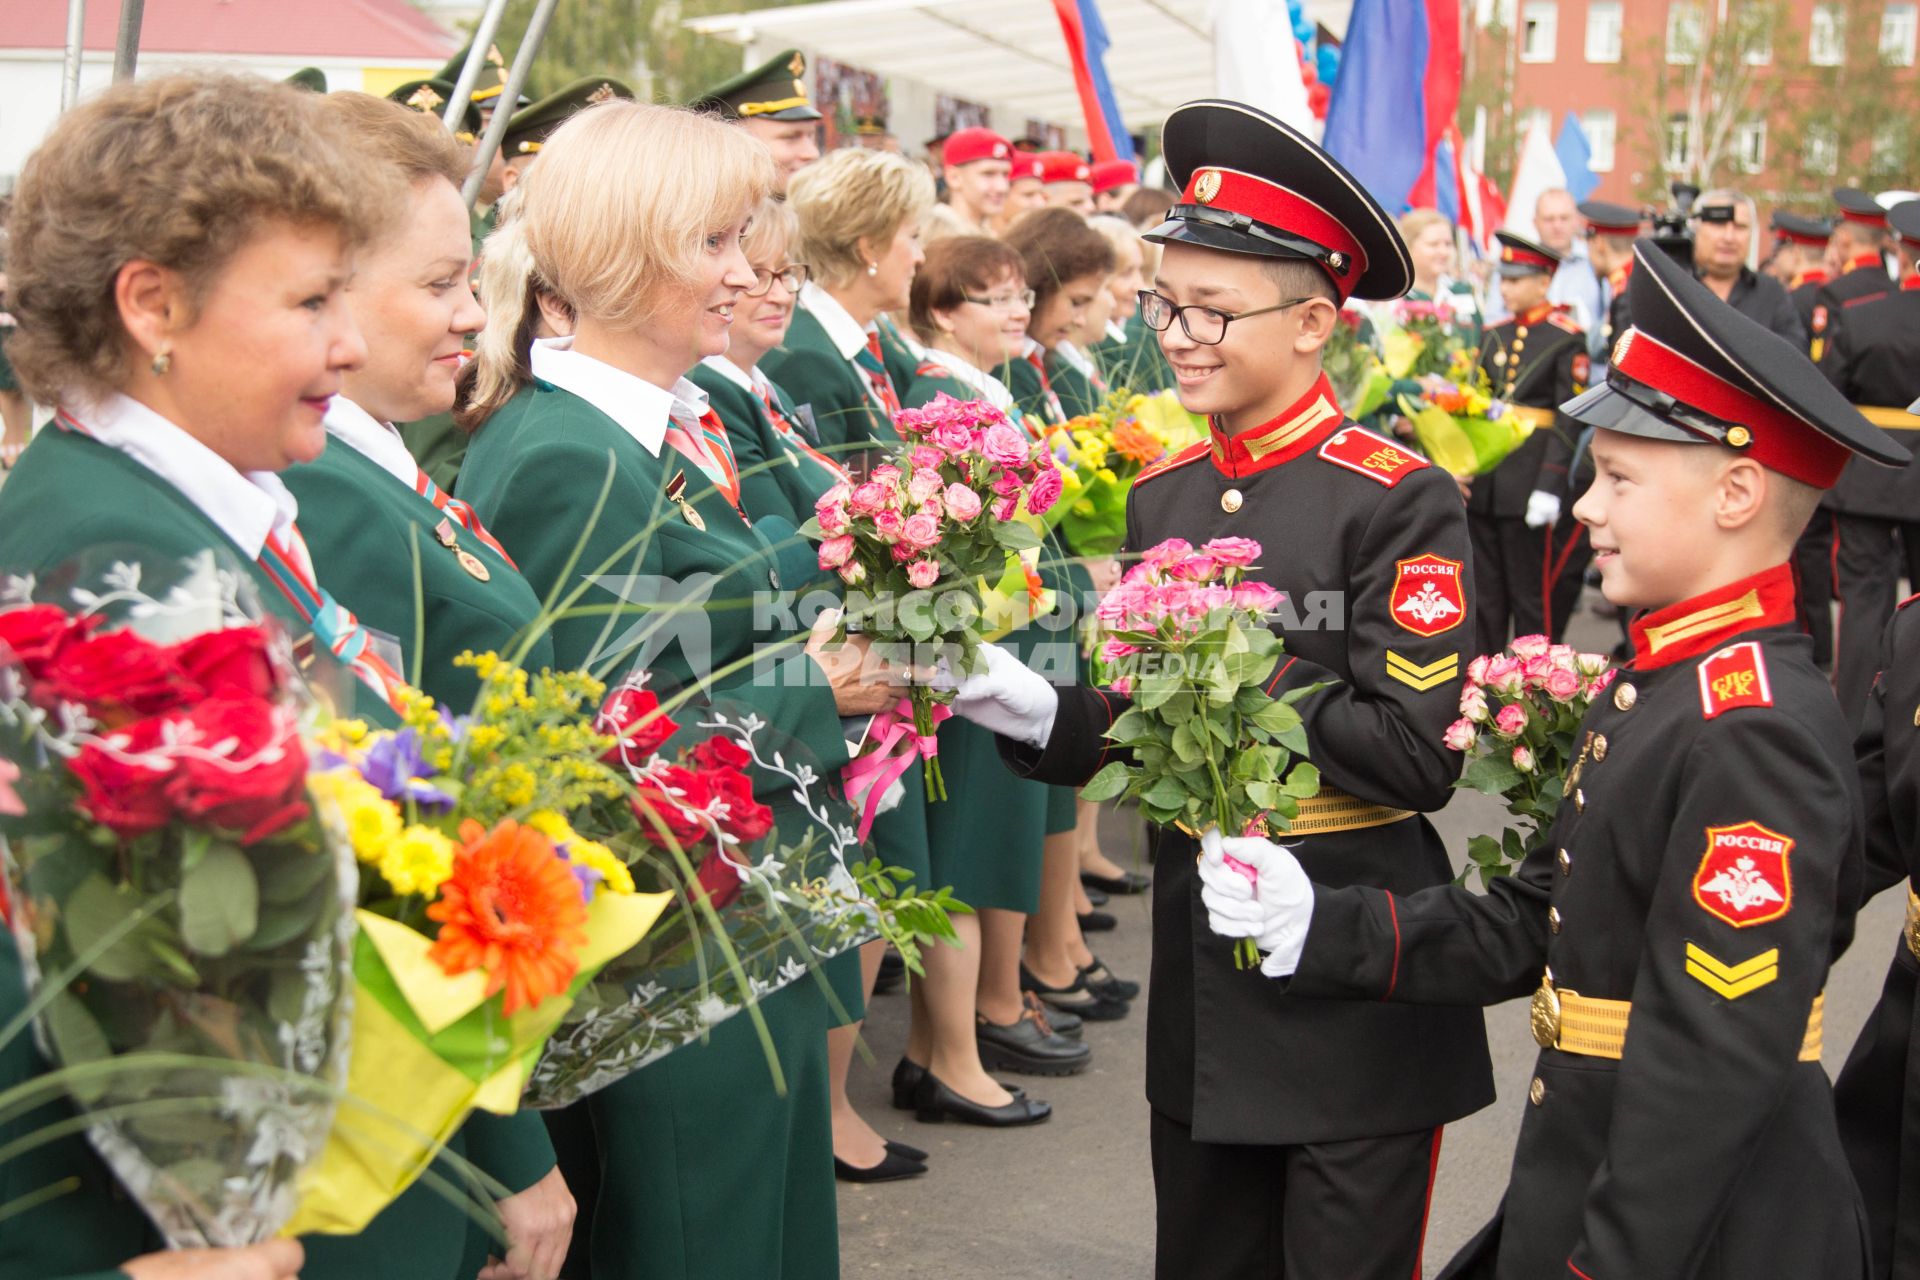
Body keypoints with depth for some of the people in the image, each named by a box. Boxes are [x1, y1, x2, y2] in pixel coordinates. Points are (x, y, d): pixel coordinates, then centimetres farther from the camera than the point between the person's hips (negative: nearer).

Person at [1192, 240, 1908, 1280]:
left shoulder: (1759, 733, -23)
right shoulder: (1648, 687, 8)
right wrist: (1319, 927, 1)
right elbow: (1525, 931, 9)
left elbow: (1718, 1051, -25)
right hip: (1592, 1187, 8)